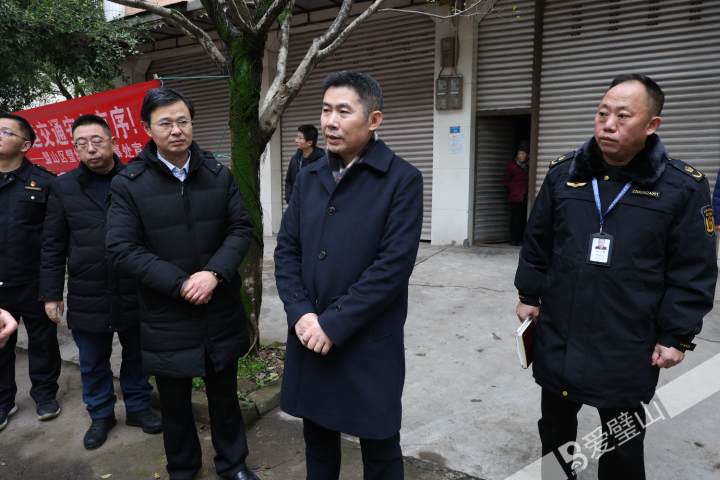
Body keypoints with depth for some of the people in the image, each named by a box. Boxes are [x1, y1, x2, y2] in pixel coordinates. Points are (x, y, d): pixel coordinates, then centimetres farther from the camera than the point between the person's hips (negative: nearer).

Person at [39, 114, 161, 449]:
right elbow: (53, 246, 5)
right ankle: (101, 415, 35)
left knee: (136, 356, 15)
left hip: (134, 293, -1)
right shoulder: (63, 187, 2)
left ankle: (138, 407, 35)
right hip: (86, 296, 1)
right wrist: (51, 293, 4)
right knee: (93, 363, 15)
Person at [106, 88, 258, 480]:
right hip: (166, 318, -2)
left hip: (221, 311, 2)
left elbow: (241, 228, -1)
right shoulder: (128, 185, -7)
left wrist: (214, 273, -17)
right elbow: (122, 249, -12)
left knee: (225, 393, 18)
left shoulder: (219, 176, 1)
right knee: (175, 402, 17)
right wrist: (180, 283, -18)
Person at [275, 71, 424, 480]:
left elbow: (394, 264, -17)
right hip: (309, 339, 5)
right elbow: (286, 250, 6)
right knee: (318, 444, 21)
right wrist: (301, 312, -8)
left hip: (369, 345, -4)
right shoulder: (309, 178, 8)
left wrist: (334, 323, -17)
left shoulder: (402, 180, -10)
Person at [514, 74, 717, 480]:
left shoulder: (683, 187, -9)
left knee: (624, 444, 15)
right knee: (555, 425, 21)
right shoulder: (564, 174, 0)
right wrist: (529, 295, 8)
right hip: (559, 336, 3)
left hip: (629, 347, -3)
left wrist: (676, 336, -6)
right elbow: (537, 243, 8)